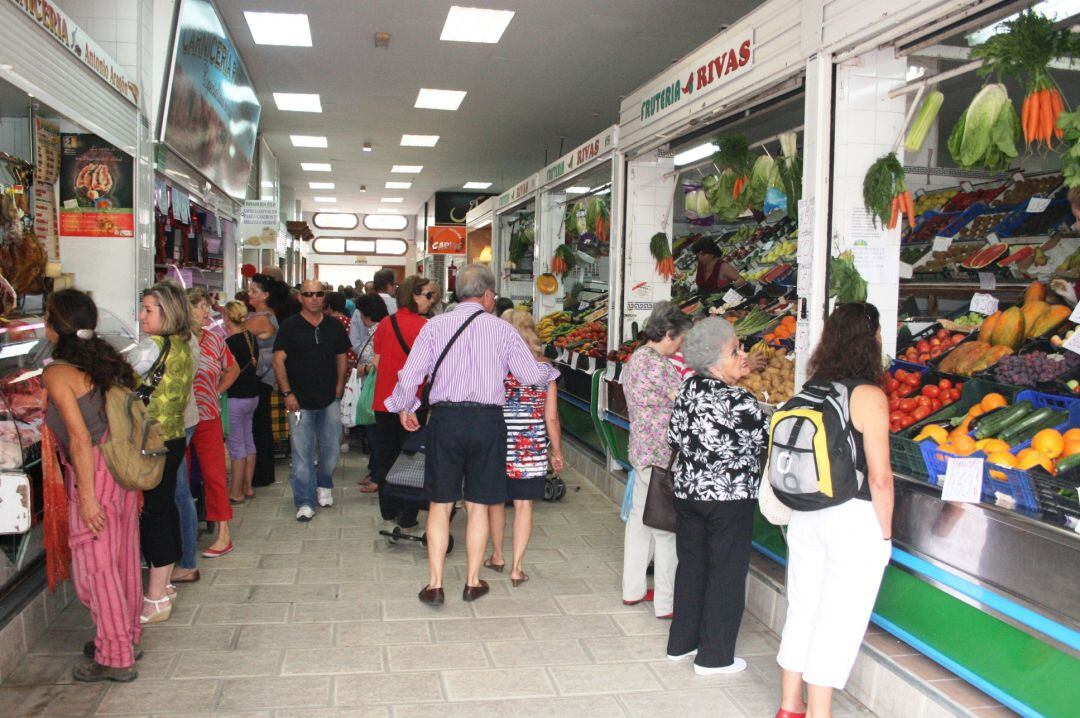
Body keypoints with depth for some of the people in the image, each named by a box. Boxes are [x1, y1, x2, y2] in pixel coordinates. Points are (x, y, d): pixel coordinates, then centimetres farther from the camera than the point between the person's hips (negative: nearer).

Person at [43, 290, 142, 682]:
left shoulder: (57, 373, -15)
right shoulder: (105, 360, 7)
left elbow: (80, 437, -19)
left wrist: (87, 495, -17)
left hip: (94, 473, -7)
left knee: (95, 564, 4)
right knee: (121, 557, 18)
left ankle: (115, 658, 14)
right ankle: (128, 636, 32)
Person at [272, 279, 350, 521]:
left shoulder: (334, 326, 7)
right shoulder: (290, 326, -2)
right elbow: (279, 361, -5)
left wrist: (339, 387, 5)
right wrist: (287, 393, -12)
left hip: (330, 400, 3)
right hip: (300, 401, -3)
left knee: (331, 449, 10)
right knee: (302, 453, -1)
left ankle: (324, 485, 36)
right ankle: (305, 503, 7)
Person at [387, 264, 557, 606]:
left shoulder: (435, 325, 0)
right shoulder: (501, 328, 0)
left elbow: (410, 375, -2)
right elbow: (530, 375, 1)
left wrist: (404, 408, 17)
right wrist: (550, 370, 23)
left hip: (445, 418, 0)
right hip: (487, 421, 0)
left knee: (440, 505, 11)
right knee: (478, 506, 12)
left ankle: (435, 585, 14)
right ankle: (472, 582, 22)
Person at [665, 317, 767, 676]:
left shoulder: (688, 388, -1)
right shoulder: (741, 403, -20)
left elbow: (674, 437, 6)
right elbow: (766, 438, -7)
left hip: (687, 490, 7)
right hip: (729, 497, -6)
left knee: (690, 565, 18)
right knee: (726, 573, 7)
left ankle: (681, 642, 30)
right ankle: (714, 656, 17)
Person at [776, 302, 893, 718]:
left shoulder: (811, 388, 3)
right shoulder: (869, 396, -14)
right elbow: (879, 477, -15)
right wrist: (885, 533, -3)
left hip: (806, 514, 6)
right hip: (855, 518, -6)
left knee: (801, 611, 16)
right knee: (839, 622, 5)